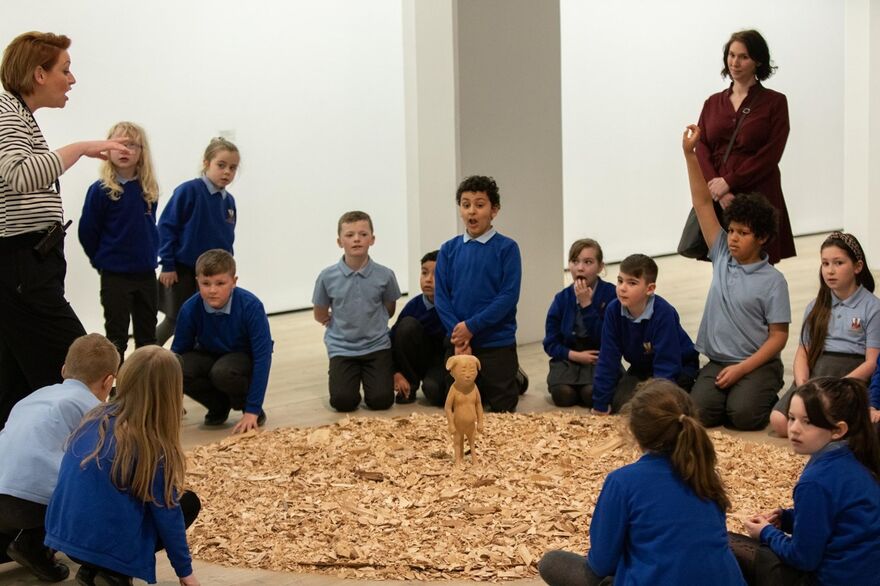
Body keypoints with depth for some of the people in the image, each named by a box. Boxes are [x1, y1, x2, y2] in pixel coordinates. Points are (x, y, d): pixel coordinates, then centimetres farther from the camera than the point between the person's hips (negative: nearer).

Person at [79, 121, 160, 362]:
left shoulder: (149, 189, 1)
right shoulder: (100, 190, -13)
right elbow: (87, 232, -7)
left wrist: (149, 256, 8)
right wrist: (102, 260, 3)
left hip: (146, 273, 5)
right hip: (115, 276, -5)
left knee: (147, 334, 13)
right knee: (117, 336, 2)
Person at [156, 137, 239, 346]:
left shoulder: (229, 201, 4)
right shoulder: (188, 191, -15)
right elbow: (166, 226, -14)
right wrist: (168, 265, -14)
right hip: (183, 272, -5)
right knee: (175, 321, 5)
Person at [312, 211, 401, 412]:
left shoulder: (385, 275, -8)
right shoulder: (327, 277, -8)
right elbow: (320, 315, 6)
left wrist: (371, 324, 6)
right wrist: (341, 325, 3)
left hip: (377, 347, 0)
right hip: (342, 349, 0)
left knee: (381, 400, -12)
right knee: (343, 401, -16)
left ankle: (366, 375, 22)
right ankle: (352, 376, 19)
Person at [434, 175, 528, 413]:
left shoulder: (507, 248, -8)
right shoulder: (449, 250, 2)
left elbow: (509, 296, -13)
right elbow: (441, 296, -1)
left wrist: (472, 326, -18)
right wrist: (457, 333, -14)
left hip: (497, 342, -3)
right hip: (458, 341, 3)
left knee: (502, 406, 1)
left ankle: (515, 378, 32)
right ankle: (481, 384, 38)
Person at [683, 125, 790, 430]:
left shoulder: (773, 281, -7)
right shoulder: (722, 257, 5)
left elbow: (778, 336, -7)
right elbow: (703, 203, 2)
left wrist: (741, 369, -17)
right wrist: (689, 154, -4)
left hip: (758, 364, -3)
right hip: (718, 362, 3)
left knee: (743, 415, -27)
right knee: (699, 412, -21)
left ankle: (768, 399, 8)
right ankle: (730, 394, 12)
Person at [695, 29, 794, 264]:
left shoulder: (775, 102, 3)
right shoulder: (713, 103, 14)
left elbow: (770, 155, -6)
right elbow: (701, 150, 4)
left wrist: (729, 182, -13)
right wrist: (716, 187, -13)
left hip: (758, 199, -3)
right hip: (718, 200, 3)